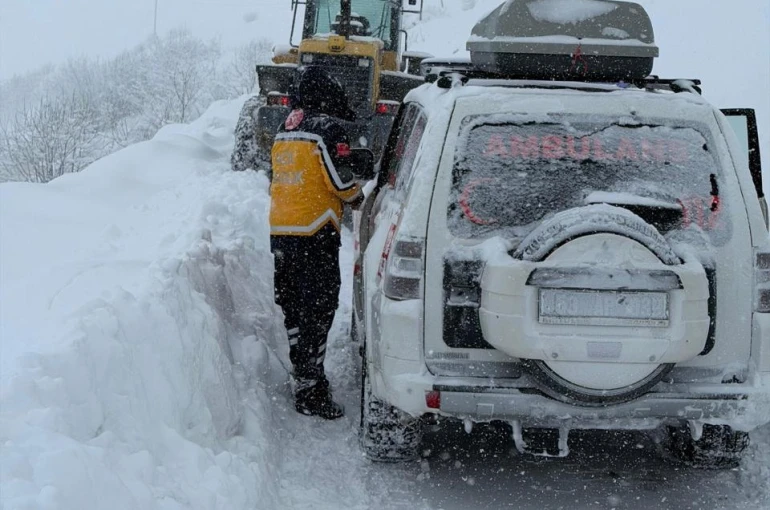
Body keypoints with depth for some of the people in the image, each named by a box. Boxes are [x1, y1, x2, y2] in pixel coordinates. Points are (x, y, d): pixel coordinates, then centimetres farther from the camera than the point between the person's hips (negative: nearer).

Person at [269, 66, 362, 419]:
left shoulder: (284, 131, 14)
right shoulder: (327, 128, -10)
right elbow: (341, 182, -13)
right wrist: (358, 196, 8)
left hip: (280, 230, 8)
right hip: (314, 232, -8)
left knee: (293, 308, 14)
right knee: (317, 311, -6)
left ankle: (304, 377, 23)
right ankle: (310, 391, -7)